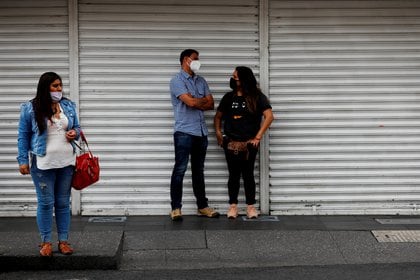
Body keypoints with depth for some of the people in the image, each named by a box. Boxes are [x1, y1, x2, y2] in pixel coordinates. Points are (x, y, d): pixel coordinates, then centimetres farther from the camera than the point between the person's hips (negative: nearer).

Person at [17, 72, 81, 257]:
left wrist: (75, 133, -6)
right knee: (45, 203, -1)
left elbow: (77, 127, 18)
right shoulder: (30, 109, -4)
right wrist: (23, 160, -5)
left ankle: (63, 241, 13)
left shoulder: (69, 106, 7)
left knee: (64, 202, 7)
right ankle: (46, 242, 9)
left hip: (66, 162, 3)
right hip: (42, 164, -3)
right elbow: (23, 136, -1)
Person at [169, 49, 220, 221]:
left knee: (198, 170, 12)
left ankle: (202, 206, 17)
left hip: (201, 132, 7)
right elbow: (190, 102, -17)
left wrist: (196, 103, -7)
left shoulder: (201, 81, 17)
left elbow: (211, 104, 10)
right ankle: (176, 208, -3)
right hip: (184, 131, -7)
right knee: (180, 169, -6)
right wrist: (203, 99, 2)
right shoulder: (177, 80, -5)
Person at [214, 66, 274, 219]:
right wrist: (218, 133, 3)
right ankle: (233, 206, 11)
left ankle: (251, 206, 8)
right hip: (231, 143, 3)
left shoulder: (257, 96, -3)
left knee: (248, 174, 1)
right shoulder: (229, 97, 8)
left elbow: (269, 116, -10)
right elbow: (218, 116, 18)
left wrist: (258, 137, -12)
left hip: (249, 143, -2)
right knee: (234, 174, 5)